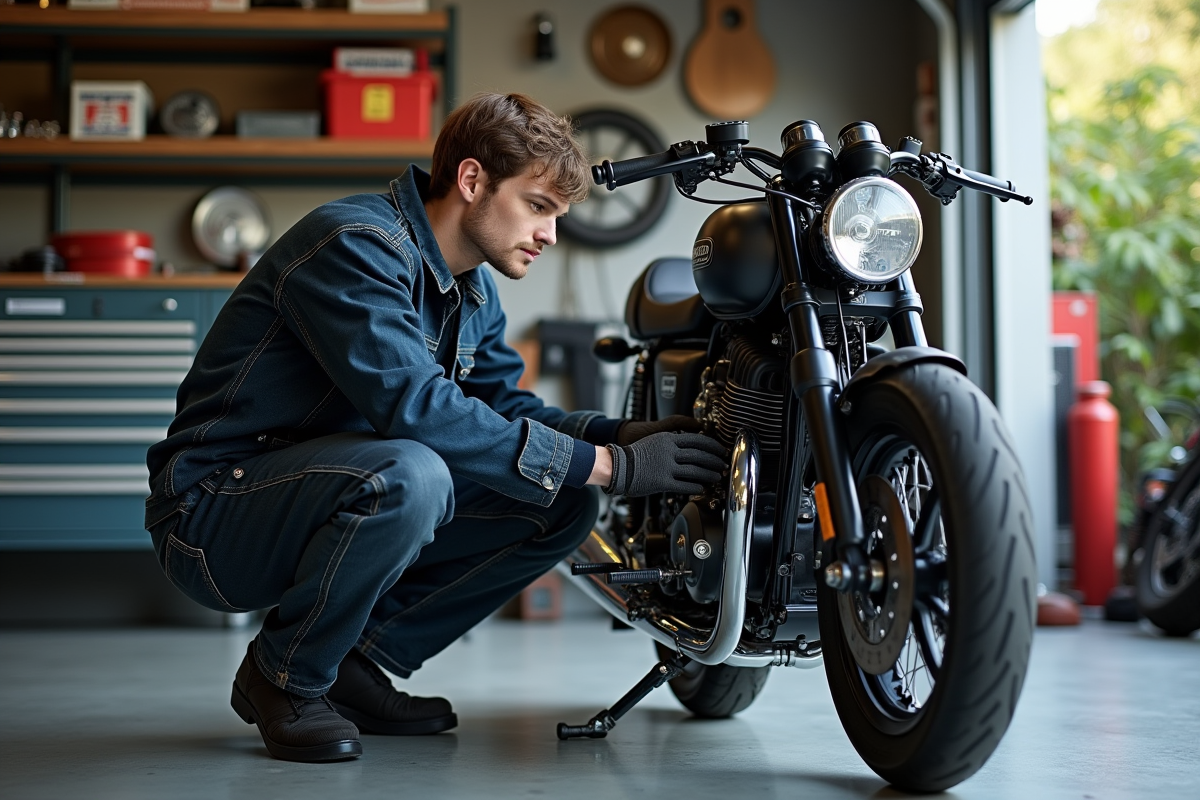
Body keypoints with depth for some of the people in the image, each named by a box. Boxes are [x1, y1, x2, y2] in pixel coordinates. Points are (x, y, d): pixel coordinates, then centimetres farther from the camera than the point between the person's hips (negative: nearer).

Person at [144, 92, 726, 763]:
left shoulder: (474, 292, 11)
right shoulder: (357, 243, -20)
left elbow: (505, 407, 11)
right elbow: (414, 405, -30)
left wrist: (627, 434, -8)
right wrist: (605, 464, -28)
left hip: (327, 494, 9)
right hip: (216, 517, -8)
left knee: (562, 502, -2)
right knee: (410, 475, -37)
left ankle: (356, 660, 3)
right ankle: (283, 676, -11)